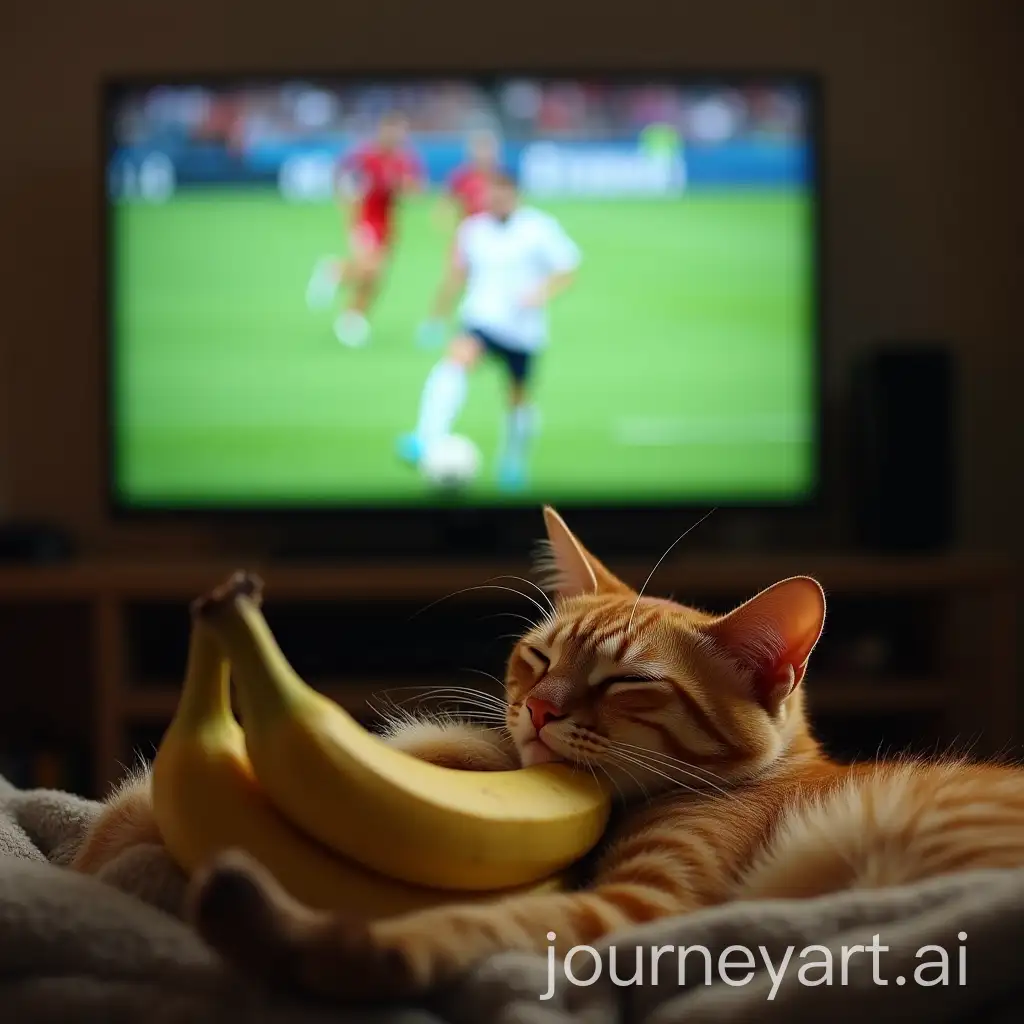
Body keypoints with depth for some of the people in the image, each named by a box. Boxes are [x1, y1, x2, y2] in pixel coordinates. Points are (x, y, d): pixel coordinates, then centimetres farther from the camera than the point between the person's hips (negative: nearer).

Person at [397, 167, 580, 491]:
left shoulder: (541, 228, -5)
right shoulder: (472, 229, 4)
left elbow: (567, 271, -3)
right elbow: (458, 274, 17)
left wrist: (543, 293, -22)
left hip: (524, 329, 0)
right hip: (481, 320, 0)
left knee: (519, 398, 13)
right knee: (458, 358, -30)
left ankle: (513, 462, 42)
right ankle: (427, 442, -46)